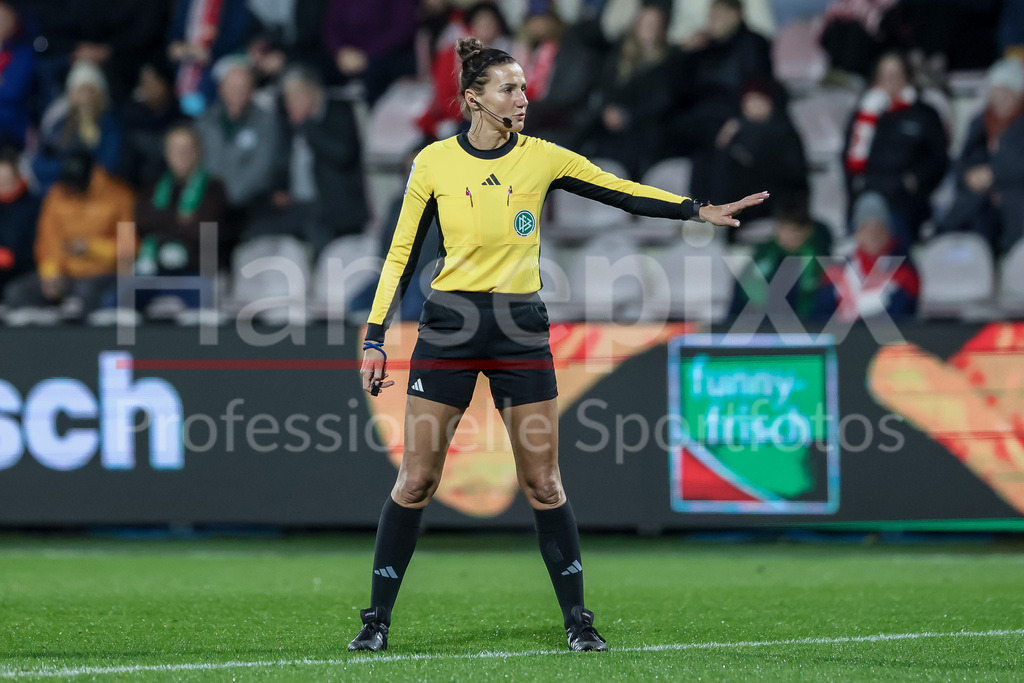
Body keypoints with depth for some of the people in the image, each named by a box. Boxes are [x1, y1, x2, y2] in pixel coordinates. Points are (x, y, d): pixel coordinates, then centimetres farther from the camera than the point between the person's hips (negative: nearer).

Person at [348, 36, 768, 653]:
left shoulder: (541, 158, 2)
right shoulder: (434, 162, 0)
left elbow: (624, 193, 3)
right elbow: (402, 255, 4)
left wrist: (701, 210, -8)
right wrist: (376, 339, -1)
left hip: (521, 328, 1)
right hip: (448, 325, -1)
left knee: (543, 483, 1)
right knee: (416, 479, -2)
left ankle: (578, 618, 12)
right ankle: (378, 619, 8)